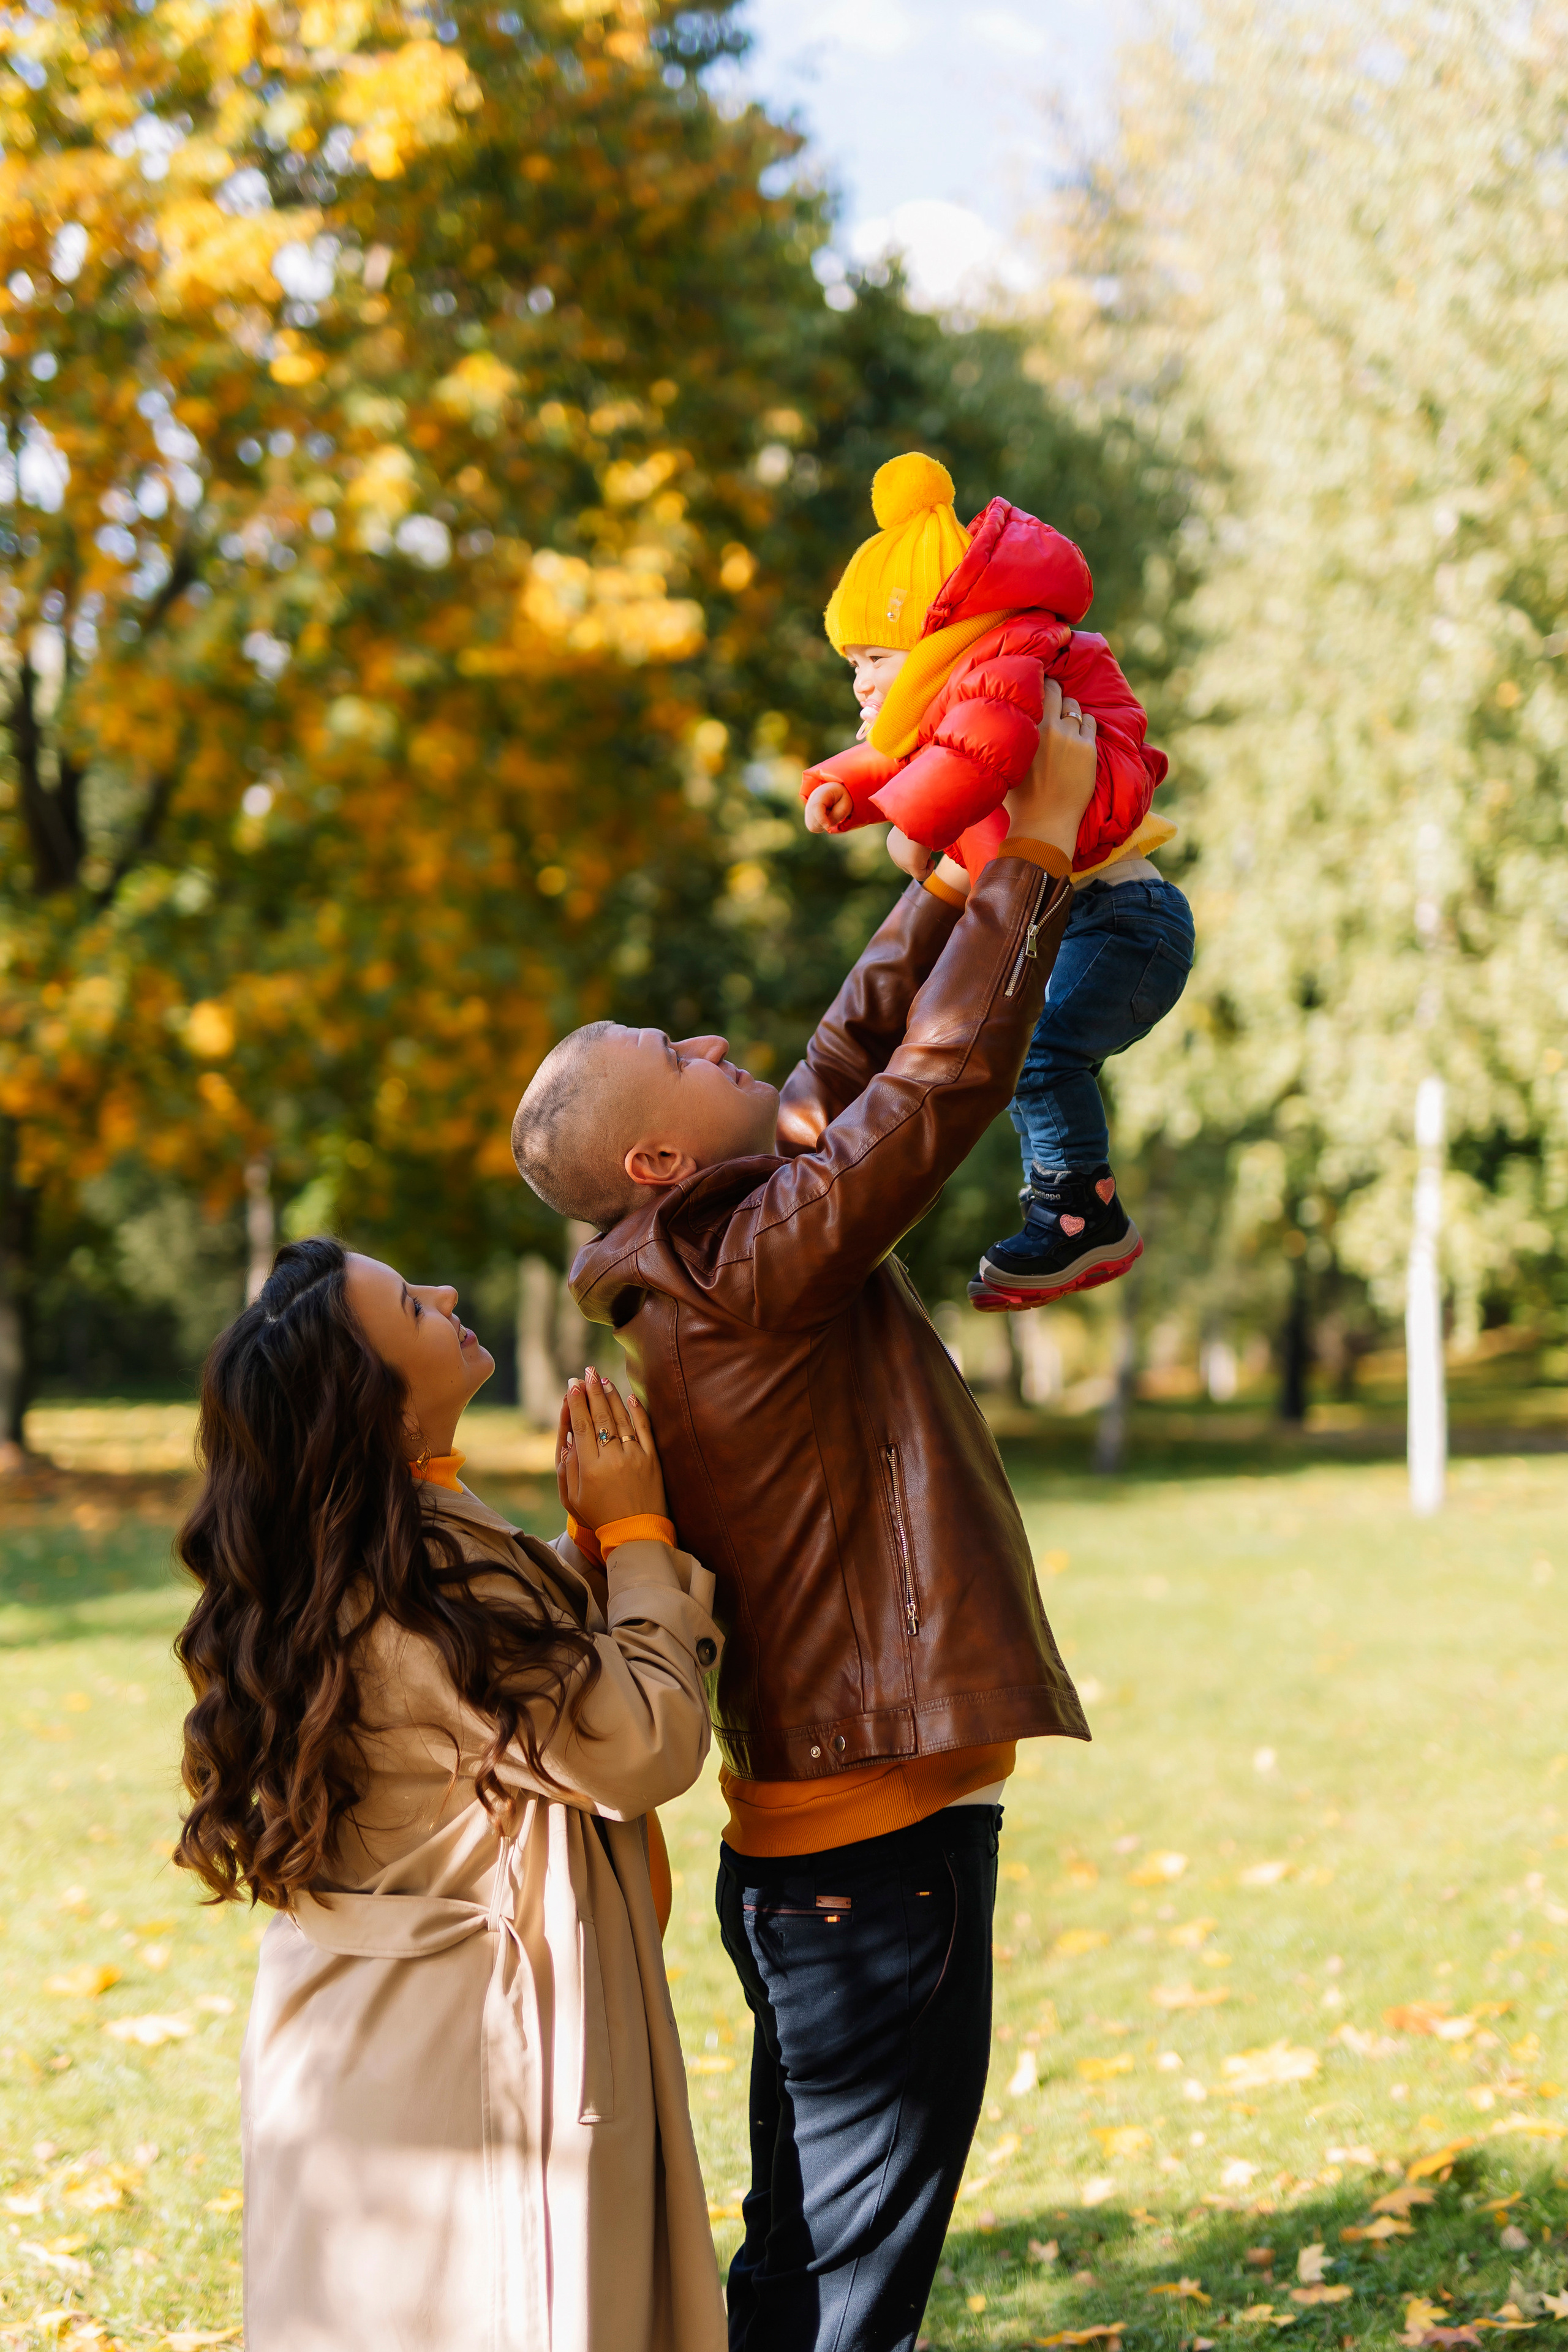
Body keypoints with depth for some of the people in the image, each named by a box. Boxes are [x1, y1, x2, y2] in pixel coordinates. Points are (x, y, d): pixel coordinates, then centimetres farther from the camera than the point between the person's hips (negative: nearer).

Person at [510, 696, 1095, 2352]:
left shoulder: (723, 1244, 10)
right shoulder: (749, 1264, -17)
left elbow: (864, 1047, 16)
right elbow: (942, 1078, -18)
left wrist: (966, 863, 15)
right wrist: (1036, 841, -11)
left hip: (823, 1841, 10)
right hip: (872, 1843, -10)